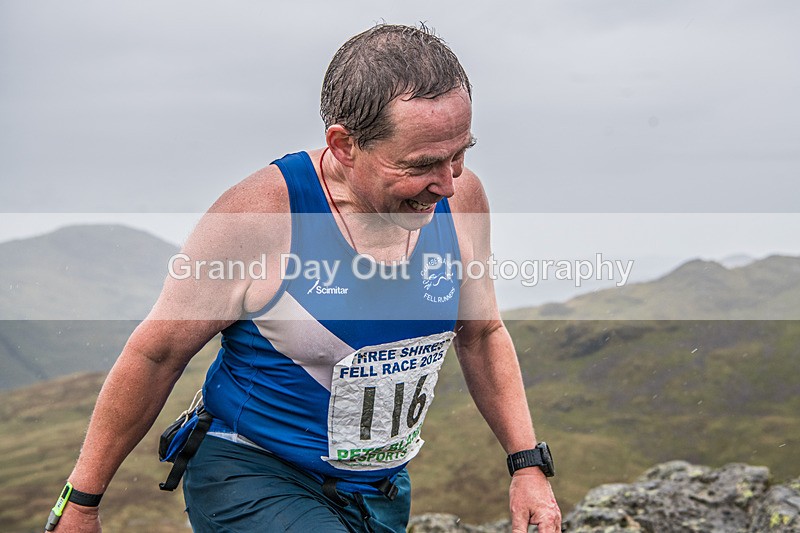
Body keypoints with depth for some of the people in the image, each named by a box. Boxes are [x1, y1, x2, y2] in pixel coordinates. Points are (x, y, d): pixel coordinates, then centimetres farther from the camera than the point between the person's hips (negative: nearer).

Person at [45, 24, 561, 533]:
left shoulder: (461, 199, -9)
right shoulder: (261, 214, -24)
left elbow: (483, 334, 8)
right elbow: (156, 355, -14)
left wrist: (527, 463, 3)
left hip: (384, 491, 5)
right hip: (252, 481, -5)